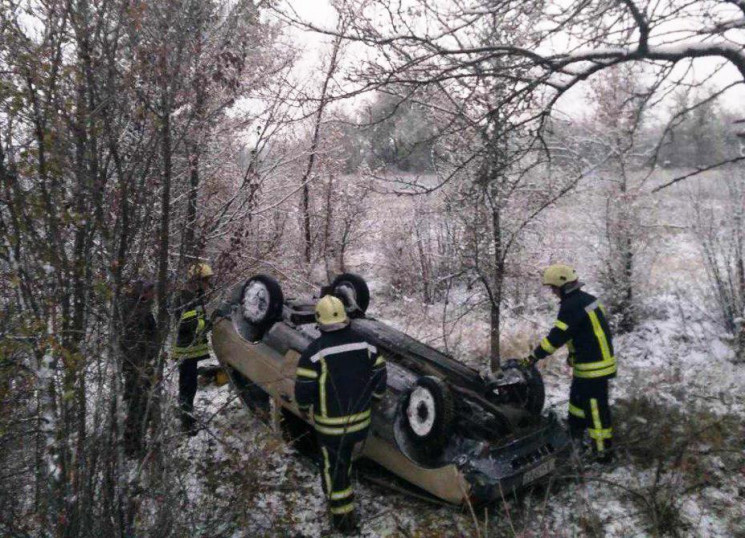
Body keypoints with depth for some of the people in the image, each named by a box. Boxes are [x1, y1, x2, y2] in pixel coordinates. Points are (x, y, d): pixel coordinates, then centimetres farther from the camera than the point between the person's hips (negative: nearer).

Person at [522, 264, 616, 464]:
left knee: (596, 409, -1)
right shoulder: (586, 298, 9)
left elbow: (557, 336, -24)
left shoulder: (572, 306, -21)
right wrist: (574, 353, 19)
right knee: (577, 399, 24)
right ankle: (574, 438, 39)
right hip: (601, 359, 11)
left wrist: (533, 357, -20)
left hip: (593, 367, -11)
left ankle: (603, 452, 9)